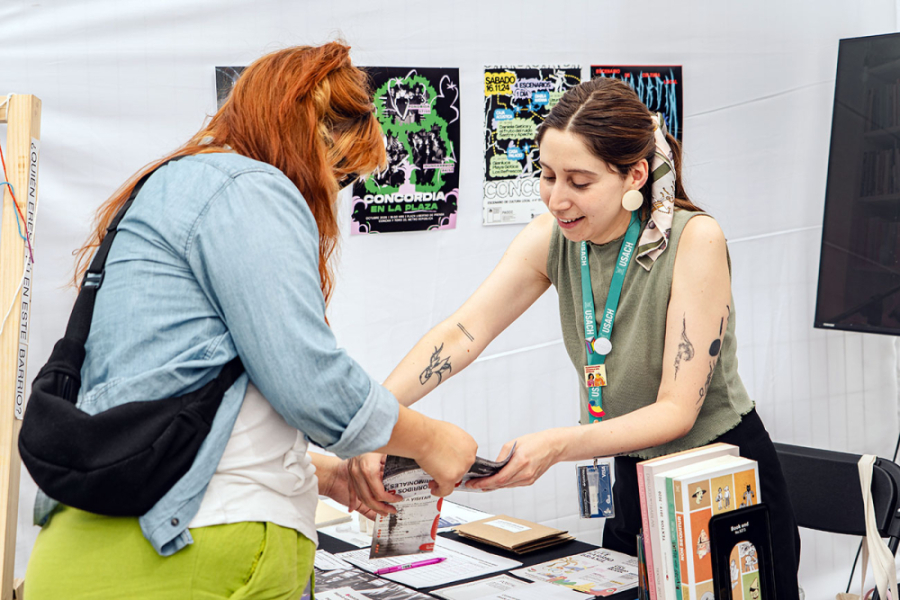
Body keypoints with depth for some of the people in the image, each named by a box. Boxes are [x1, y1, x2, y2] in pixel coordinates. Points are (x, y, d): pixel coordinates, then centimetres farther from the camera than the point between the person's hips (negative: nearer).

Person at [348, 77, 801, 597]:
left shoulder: (694, 240, -23)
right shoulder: (552, 239, -9)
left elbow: (677, 410, -25)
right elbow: (460, 335, -18)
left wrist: (558, 446, -39)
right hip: (635, 481, 5)